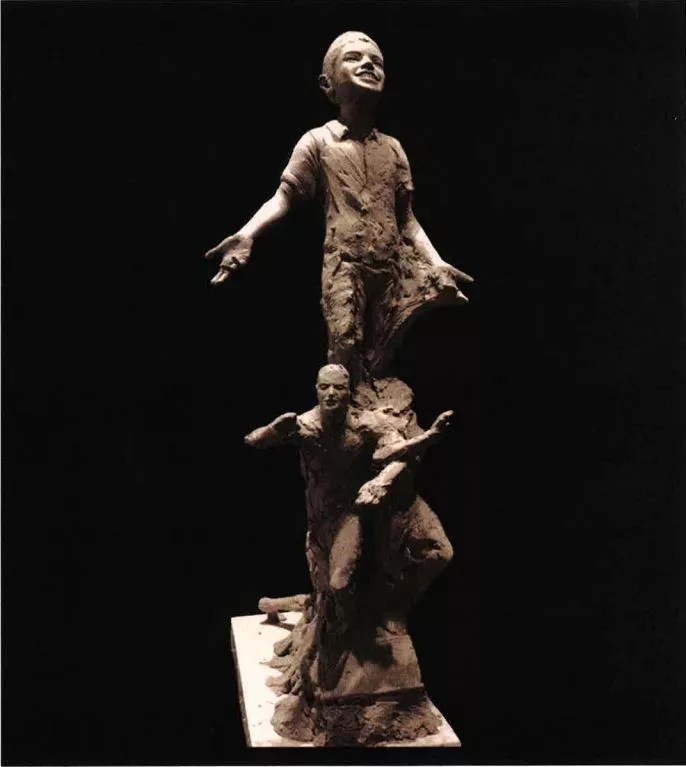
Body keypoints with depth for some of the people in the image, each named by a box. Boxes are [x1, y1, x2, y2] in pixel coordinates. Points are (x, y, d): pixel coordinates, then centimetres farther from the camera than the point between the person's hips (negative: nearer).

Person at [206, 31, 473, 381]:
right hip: (344, 268, -4)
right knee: (344, 363, -11)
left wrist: (436, 264, 6)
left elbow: (406, 217, 15)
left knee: (379, 364, 5)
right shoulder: (318, 141, 3)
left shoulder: (393, 149, 14)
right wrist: (246, 235, -20)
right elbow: (284, 196, -3)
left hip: (392, 270, 4)